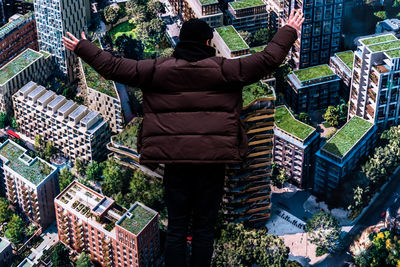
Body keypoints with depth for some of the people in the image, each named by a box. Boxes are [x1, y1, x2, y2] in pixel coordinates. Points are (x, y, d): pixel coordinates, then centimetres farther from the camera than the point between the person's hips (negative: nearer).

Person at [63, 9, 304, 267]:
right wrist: (288, 32, 14)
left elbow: (112, 67, 5)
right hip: (213, 159, -1)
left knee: (177, 227, 10)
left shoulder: (157, 69, 2)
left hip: (174, 159, 2)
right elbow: (268, 60, 0)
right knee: (204, 227, 8)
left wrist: (82, 47, 18)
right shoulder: (223, 69, -3)